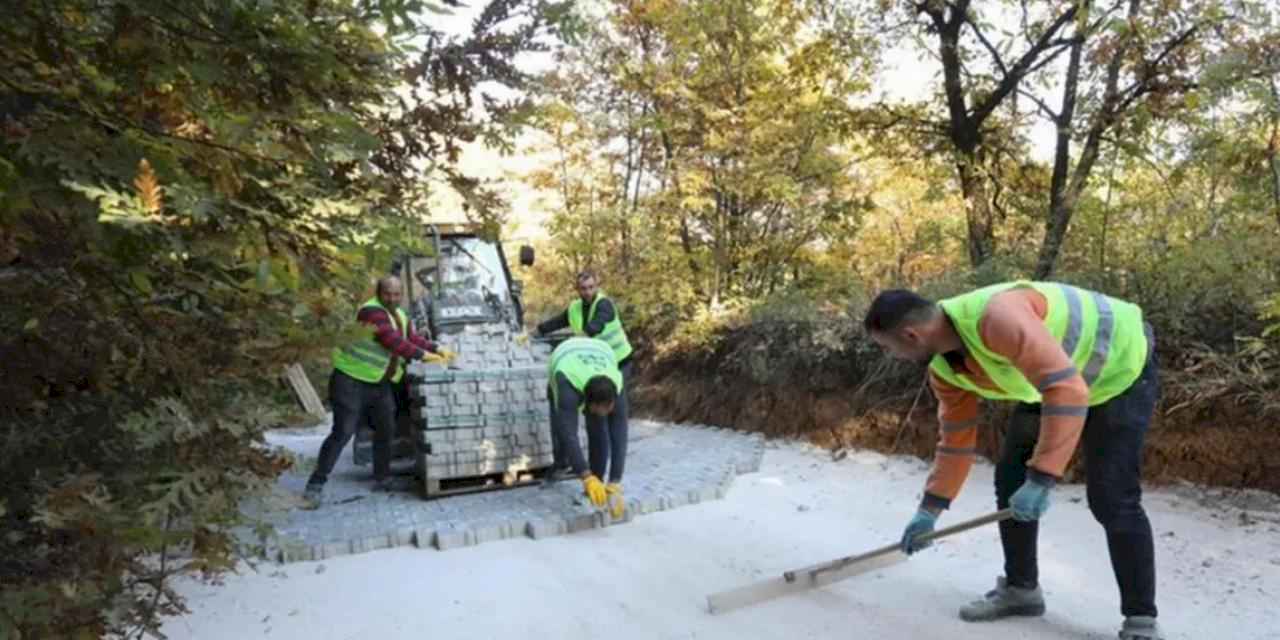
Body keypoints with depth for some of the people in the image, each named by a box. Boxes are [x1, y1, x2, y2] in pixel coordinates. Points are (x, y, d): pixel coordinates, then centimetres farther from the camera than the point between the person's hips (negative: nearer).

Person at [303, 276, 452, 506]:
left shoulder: (400, 316, 10)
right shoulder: (371, 311, -19)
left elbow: (412, 338, 19)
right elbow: (393, 341, -28)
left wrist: (436, 349, 4)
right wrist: (422, 355, -24)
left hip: (380, 383, 9)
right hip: (352, 380, -9)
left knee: (386, 432, 13)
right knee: (342, 433, -10)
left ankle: (382, 479, 28)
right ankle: (316, 484, -3)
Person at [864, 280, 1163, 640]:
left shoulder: (997, 317, -39)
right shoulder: (943, 368, -9)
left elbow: (1068, 391, -42)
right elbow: (957, 437, 4)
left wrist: (1042, 478, -43)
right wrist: (931, 507, 7)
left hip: (1122, 368, -8)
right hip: (1054, 383, 8)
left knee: (1111, 500, -14)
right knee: (1011, 479, 6)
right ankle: (1021, 589, 22)